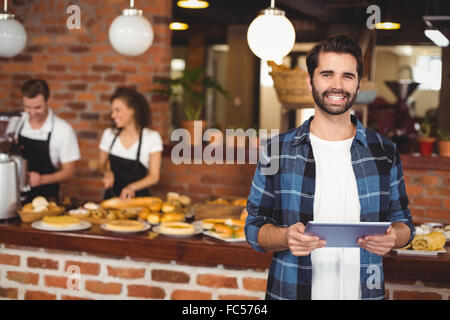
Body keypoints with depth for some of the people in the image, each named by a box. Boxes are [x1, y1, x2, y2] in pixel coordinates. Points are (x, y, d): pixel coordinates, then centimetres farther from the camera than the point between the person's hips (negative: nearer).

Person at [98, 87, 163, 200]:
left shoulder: (152, 137, -4)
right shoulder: (109, 134, 5)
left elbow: (154, 176, -3)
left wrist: (132, 187, -19)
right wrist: (107, 173, -3)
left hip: (139, 196, -2)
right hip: (112, 195, 3)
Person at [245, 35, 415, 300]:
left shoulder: (385, 153, 1)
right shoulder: (278, 151, -3)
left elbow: (403, 220, 8)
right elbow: (255, 227, -1)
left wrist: (393, 236, -14)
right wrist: (286, 237, -21)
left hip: (364, 291, 2)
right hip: (291, 291, -1)